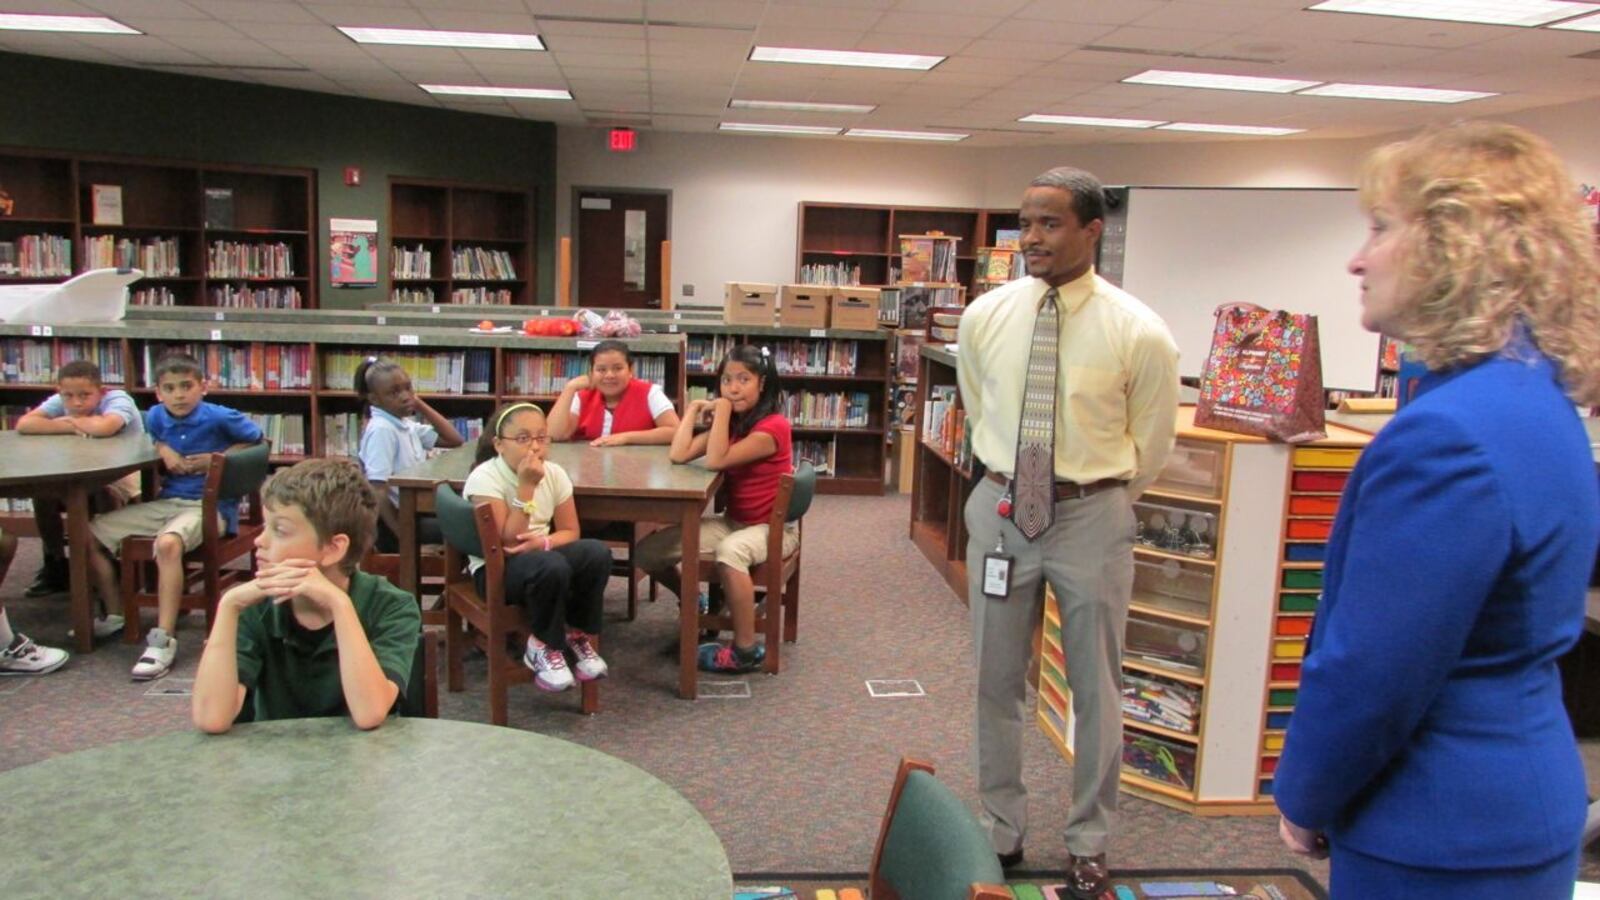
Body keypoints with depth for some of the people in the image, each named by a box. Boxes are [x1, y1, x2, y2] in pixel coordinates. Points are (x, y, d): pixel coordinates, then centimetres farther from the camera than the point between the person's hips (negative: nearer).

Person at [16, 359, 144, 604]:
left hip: (125, 477, -6)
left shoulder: (117, 399, -21)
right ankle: (56, 565, 6)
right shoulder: (60, 402, -5)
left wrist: (71, 419, -24)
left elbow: (104, 427, -43)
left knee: (103, 495, -34)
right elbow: (23, 424, -18)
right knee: (43, 494, -14)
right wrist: (69, 427, -25)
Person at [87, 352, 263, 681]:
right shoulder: (157, 416, 6)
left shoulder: (220, 417, -10)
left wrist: (214, 459, -10)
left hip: (209, 505, -7)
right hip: (166, 501, 8)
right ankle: (115, 615, 18)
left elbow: (256, 441, 0)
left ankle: (163, 640, -34)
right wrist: (164, 450, 1)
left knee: (168, 543, -38)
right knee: (90, 533, 3)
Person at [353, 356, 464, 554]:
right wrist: (402, 534, -21)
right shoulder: (381, 430, -16)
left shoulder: (407, 424, 10)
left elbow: (454, 440, 11)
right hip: (392, 520, -9)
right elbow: (378, 489, -21)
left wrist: (421, 405, 5)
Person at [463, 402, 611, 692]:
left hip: (540, 557, 5)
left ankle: (578, 636, -3)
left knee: (596, 553, -23)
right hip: (495, 570, -5)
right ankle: (544, 647, -10)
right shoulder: (484, 479, -19)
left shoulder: (554, 473, -4)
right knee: (551, 567, -36)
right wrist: (526, 486, -28)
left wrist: (543, 542, -21)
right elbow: (507, 543, -24)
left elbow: (571, 532, 2)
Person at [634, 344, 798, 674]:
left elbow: (716, 461, -28)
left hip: (773, 527, -7)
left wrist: (722, 409, -23)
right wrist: (695, 408, -5)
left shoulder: (773, 426, -19)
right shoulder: (729, 422, 5)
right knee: (648, 551, -4)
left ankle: (746, 650, -27)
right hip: (732, 521, 8)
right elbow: (679, 455, -7)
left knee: (730, 551, -42)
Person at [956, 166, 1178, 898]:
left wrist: (1100, 502, 9)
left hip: (1092, 518, -2)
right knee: (996, 682, 12)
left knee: (1096, 689, 11)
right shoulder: (984, 317, -3)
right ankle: (1000, 832, 32)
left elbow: (1150, 443, 2)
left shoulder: (1138, 332, -11)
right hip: (1001, 508, 3)